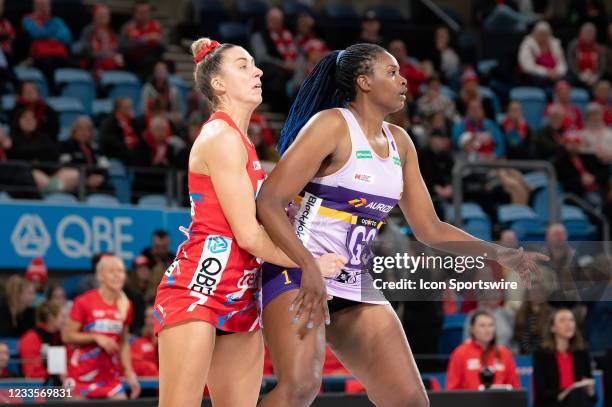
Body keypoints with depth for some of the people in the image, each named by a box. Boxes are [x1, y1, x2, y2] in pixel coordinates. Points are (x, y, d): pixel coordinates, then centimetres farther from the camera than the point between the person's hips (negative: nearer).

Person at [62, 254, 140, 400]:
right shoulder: (84, 302, -9)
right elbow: (66, 335, -9)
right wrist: (96, 337, -19)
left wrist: (129, 372, 5)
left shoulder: (125, 306, 6)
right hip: (81, 375, -4)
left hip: (110, 375, 4)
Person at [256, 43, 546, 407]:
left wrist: (502, 255, 10)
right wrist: (309, 267, -29)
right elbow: (269, 202, -17)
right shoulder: (331, 125, -10)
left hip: (355, 283, 8)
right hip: (298, 271, -8)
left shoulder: (399, 143, 13)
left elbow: (429, 228, 19)